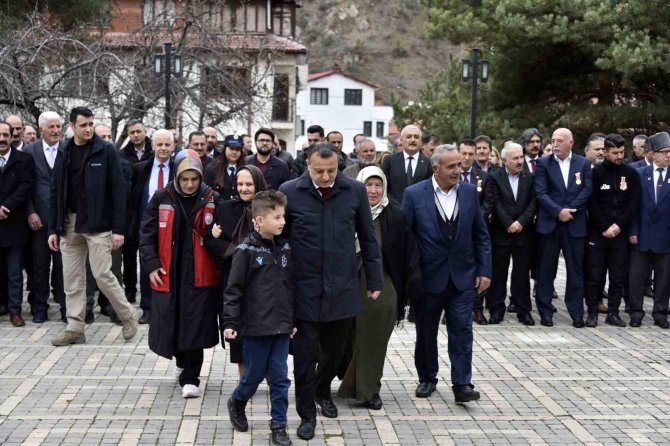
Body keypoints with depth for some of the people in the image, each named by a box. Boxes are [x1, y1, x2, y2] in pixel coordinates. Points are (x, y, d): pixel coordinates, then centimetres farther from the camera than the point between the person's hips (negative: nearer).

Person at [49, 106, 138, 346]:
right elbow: (55, 193, 9)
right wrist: (53, 228, 4)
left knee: (102, 275, -6)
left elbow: (118, 190, -7)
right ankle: (75, 328, 14)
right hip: (69, 225, 5)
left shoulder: (106, 150, -5)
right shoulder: (64, 153, 7)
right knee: (72, 278, 5)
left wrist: (118, 229, -12)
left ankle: (128, 316, 14)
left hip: (97, 224, -4)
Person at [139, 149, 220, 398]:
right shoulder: (162, 199, 0)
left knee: (194, 326, -3)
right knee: (170, 323, 10)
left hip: (200, 275, -1)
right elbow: (147, 232, 3)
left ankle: (190, 377, 8)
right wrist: (151, 264, -4)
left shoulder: (211, 200, -1)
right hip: (167, 274, 2)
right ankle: (182, 362, 38)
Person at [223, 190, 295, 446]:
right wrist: (230, 322, -13)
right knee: (254, 375, 9)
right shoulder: (247, 249, -10)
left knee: (280, 378, 5)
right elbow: (233, 289, -9)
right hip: (255, 326, -4)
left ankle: (279, 425, 15)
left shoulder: (284, 248, 6)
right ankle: (236, 404, 38)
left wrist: (293, 320, 14)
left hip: (281, 326, 4)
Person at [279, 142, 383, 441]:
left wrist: (375, 280, 8)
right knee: (306, 355, 2)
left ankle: (322, 391, 43)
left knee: (334, 350, 16)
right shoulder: (289, 192, -6)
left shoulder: (355, 191, -1)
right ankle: (307, 414, 18)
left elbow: (368, 239, 6)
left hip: (343, 289, 2)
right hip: (305, 289, -2)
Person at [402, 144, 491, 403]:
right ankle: (427, 379, 28)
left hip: (462, 276, 1)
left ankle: (462, 384, 5)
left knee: (462, 330, -1)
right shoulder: (414, 194, -8)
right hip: (428, 277, -1)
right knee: (426, 332, 11)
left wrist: (484, 270, 2)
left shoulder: (469, 192, 1)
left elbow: (480, 234, 7)